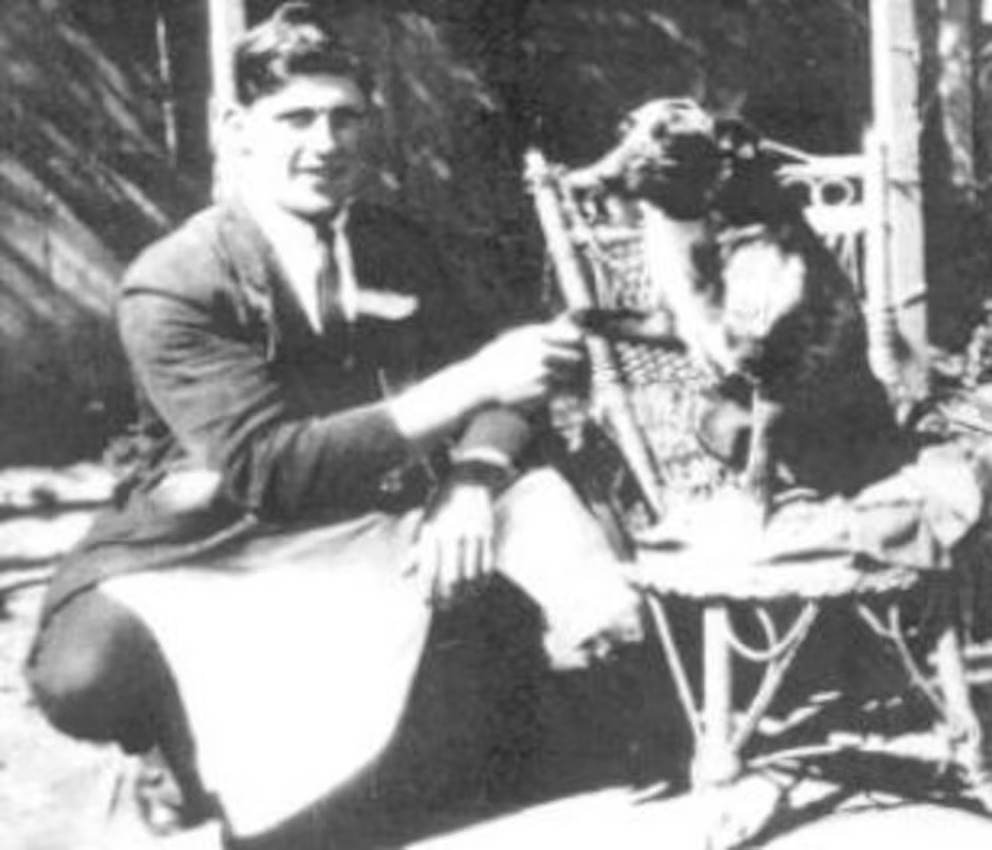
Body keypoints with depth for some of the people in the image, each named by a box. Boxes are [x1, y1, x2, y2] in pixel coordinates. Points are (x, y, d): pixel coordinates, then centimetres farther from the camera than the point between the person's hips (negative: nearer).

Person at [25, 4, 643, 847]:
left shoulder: (400, 246, 3)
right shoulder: (172, 285, -17)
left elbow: (499, 389, 1)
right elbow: (269, 469, -25)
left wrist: (473, 480, -24)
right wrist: (467, 385, -31)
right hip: (219, 550, -4)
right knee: (83, 678, -34)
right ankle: (180, 745, 2)